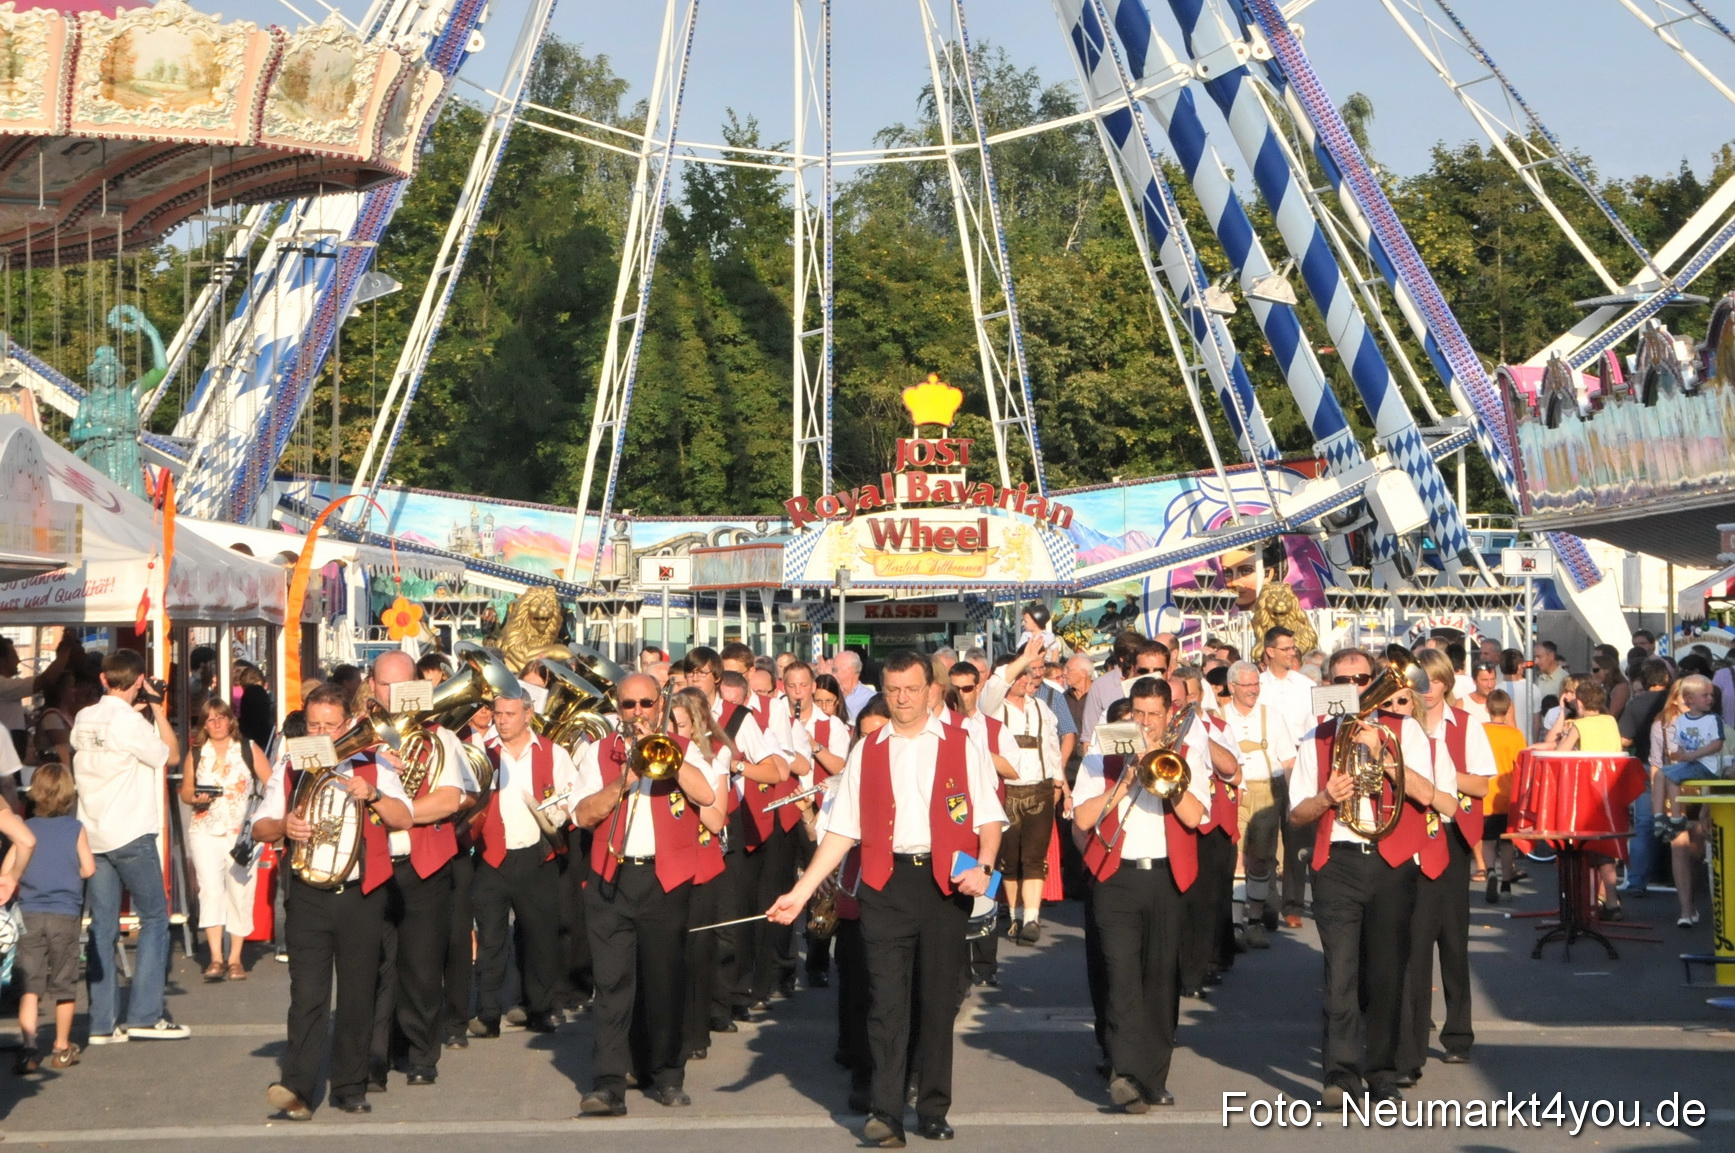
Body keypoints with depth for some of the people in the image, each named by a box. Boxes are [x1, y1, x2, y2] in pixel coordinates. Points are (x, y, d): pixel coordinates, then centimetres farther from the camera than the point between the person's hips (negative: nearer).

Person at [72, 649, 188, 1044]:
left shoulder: (83, 719, 8)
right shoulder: (130, 721, -13)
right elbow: (169, 753, -2)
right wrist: (156, 708, 5)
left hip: (93, 833, 7)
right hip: (131, 833, -6)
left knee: (102, 926, 7)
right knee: (155, 917, 5)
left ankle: (101, 1024, 6)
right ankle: (145, 1015, -1)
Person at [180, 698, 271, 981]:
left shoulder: (249, 750, 4)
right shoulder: (195, 754, 8)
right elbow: (185, 791, 15)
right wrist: (196, 798, -7)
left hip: (243, 833, 0)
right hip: (205, 832, 0)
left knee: (240, 894, 1)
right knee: (210, 889, -15)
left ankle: (235, 959, 12)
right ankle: (215, 958, -18)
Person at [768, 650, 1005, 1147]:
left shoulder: (962, 747, 6)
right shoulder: (866, 752, 11)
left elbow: (989, 817, 4)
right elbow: (841, 831, 8)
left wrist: (982, 867, -15)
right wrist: (801, 892, 0)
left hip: (945, 882, -1)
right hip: (885, 884, 1)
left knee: (937, 1000, 5)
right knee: (887, 999, -6)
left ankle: (933, 1110, 15)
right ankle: (885, 1112, -5)